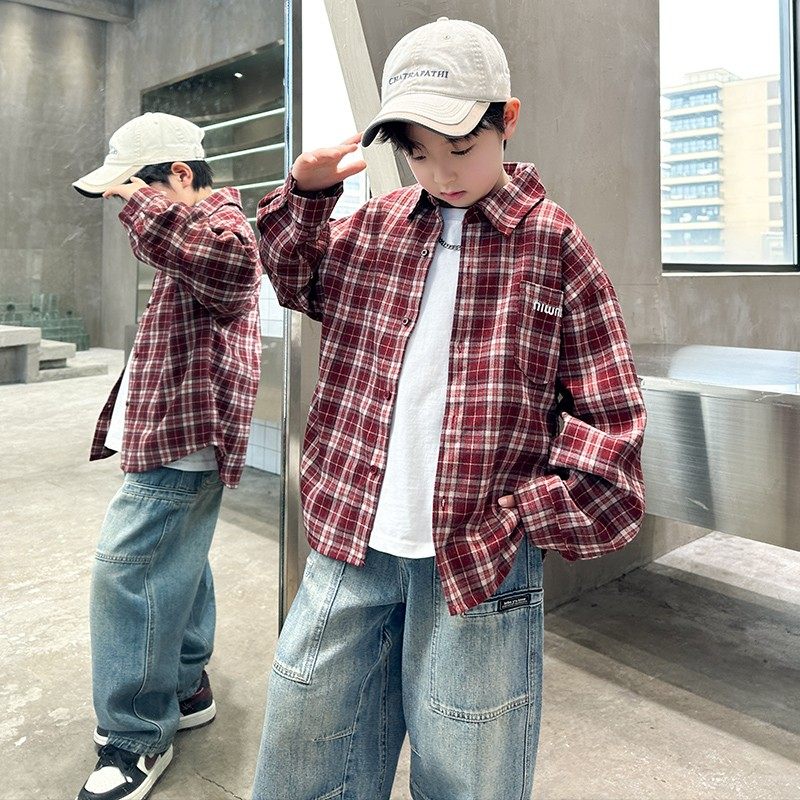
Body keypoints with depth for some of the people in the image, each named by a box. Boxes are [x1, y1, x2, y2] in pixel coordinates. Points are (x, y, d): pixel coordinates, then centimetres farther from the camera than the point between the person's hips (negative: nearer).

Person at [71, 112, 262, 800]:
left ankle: (137, 739, 1)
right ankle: (187, 689, 31)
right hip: (177, 433, 11)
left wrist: (142, 204, -32)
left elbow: (229, 263, -38)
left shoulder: (222, 223, -13)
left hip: (182, 434, -11)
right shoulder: (197, 228, 21)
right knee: (176, 565, 17)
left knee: (127, 570, -11)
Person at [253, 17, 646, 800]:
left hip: (476, 557, -3)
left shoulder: (553, 244, -3)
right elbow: (296, 281, 23)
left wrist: (521, 520, -8)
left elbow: (606, 409, -2)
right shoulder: (375, 226, 8)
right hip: (352, 541, 4)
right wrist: (304, 195, 5)